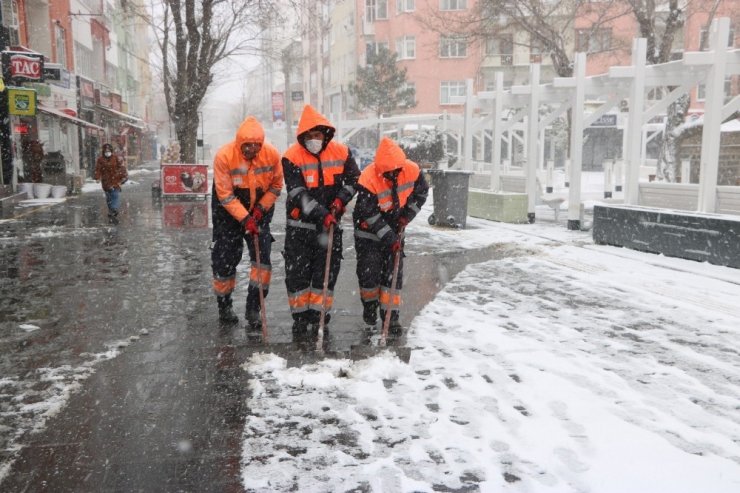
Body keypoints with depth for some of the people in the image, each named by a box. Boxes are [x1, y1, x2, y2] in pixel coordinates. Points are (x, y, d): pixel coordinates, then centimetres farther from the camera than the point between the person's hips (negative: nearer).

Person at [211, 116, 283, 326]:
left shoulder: (272, 154, -16)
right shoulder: (224, 156, -23)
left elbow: (276, 186, -1)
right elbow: (225, 195, -19)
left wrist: (261, 208, -11)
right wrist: (245, 219, -24)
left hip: (260, 210, 2)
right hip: (229, 213, -2)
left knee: (262, 258, -8)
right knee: (225, 261, 2)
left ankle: (253, 308, 3)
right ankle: (224, 306, 24)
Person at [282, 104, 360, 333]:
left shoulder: (341, 152, -3)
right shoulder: (292, 157, -12)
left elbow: (353, 179, 10)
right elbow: (298, 194, -17)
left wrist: (340, 200, -6)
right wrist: (322, 214, -25)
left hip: (330, 222, 2)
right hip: (300, 224, -2)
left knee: (328, 270, 6)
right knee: (298, 271, 2)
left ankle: (319, 313, 20)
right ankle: (300, 315, 18)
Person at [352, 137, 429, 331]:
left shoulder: (412, 170, -17)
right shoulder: (368, 180, -29)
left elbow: (421, 192, 3)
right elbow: (369, 215, -24)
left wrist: (407, 215, -7)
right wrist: (390, 238, -24)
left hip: (395, 227, 4)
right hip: (369, 230, -3)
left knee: (394, 272, 3)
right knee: (369, 271, -1)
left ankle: (390, 314, 12)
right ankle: (370, 304, 26)